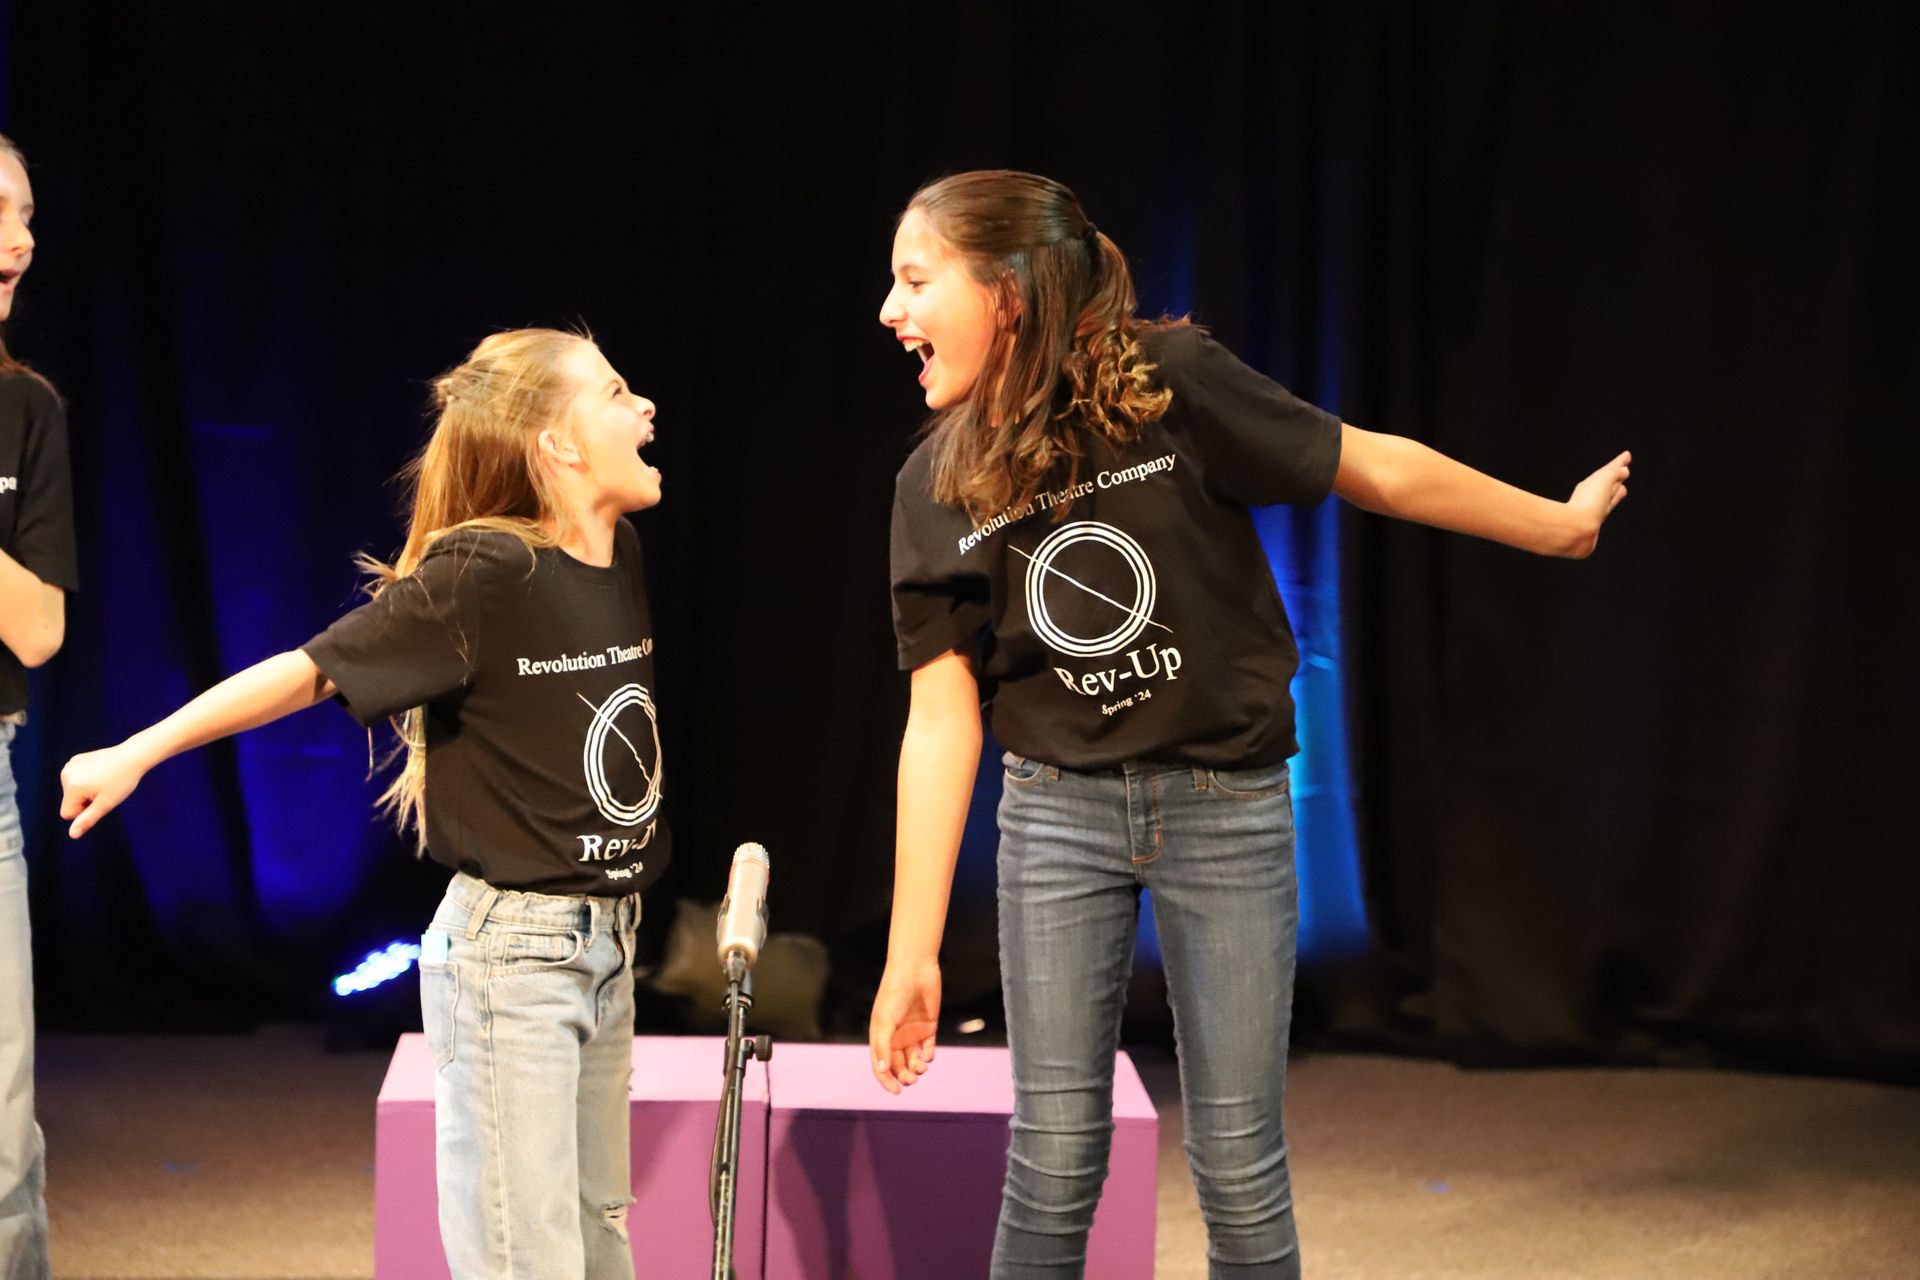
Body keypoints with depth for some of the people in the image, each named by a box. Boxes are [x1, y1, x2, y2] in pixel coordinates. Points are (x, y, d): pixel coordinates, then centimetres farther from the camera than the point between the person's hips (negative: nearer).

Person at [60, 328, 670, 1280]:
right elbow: (309, 672, -12)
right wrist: (135, 754, -9)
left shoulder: (622, 558, 3)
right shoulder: (482, 573, -16)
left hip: (607, 945, 7)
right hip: (508, 950, -7)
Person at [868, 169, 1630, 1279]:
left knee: (1241, 1176, 2)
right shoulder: (937, 488, -3)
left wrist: (1562, 524, 3)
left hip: (1226, 809, -2)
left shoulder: (1167, 385, -14)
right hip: (1058, 812, 2)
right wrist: (913, 953, -2)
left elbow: (1380, 470, -4)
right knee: (1053, 1166, 2)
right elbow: (942, 725, -1)